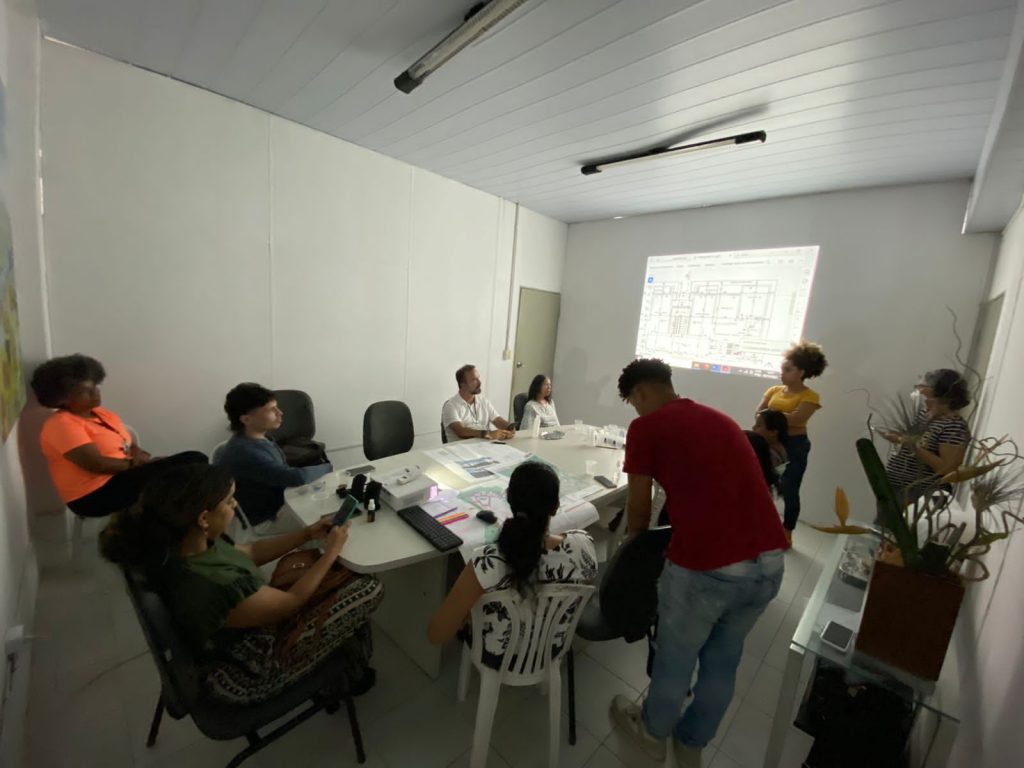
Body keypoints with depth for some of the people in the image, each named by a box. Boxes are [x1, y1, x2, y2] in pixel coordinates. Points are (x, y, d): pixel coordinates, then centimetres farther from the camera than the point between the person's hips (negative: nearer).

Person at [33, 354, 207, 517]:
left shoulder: (104, 415, 14)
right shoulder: (61, 425, -12)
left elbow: (131, 445, 13)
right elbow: (97, 464, -21)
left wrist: (139, 455, -9)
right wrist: (135, 463, -10)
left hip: (123, 475, 8)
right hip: (96, 494, -8)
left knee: (195, 459, -10)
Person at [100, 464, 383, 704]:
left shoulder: (173, 544, -16)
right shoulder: (218, 588, -42)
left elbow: (248, 553, 2)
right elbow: (292, 602, -23)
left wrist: (307, 534, -2)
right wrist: (331, 552, -11)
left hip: (235, 640, 8)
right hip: (250, 671, -8)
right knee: (368, 589, -8)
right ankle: (354, 674, 23)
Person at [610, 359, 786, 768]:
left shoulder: (646, 427, -3)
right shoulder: (720, 419, 17)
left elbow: (639, 508, 4)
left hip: (707, 565, -6)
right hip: (770, 561, 7)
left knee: (675, 657, 22)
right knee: (723, 659, 28)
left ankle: (652, 732, 50)